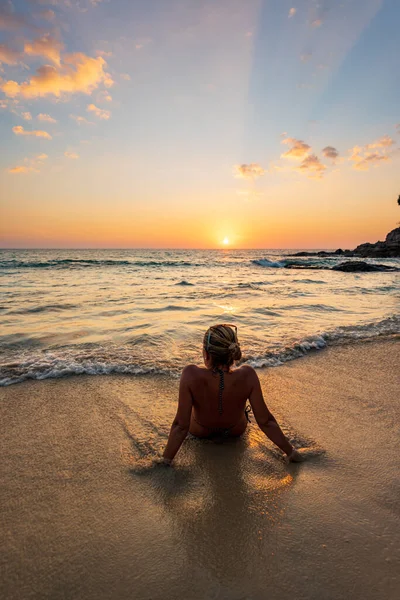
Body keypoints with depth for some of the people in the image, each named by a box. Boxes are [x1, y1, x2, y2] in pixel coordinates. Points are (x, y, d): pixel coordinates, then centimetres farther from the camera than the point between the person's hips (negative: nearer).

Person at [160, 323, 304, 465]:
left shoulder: (191, 375, -39)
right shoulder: (247, 375, -35)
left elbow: (181, 425, -32)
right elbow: (265, 421, -26)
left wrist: (166, 459, -17)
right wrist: (291, 451, -11)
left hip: (199, 431, -1)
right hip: (236, 430, 1)